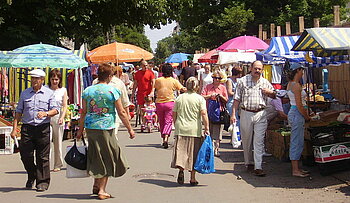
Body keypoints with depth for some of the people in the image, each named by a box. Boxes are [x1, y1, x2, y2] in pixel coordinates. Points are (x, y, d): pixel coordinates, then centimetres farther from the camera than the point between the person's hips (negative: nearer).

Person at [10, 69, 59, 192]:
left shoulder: (49, 93, 6)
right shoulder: (25, 93, 12)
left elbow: (55, 110, 0)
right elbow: (19, 112, 13)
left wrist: (45, 113, -21)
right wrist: (14, 128, 5)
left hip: (43, 128, -2)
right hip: (27, 127, 2)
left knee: (42, 157, 0)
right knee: (25, 155, 1)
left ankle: (43, 182, 9)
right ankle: (31, 177, 26)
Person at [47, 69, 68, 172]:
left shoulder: (63, 90, 6)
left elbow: (65, 106, 3)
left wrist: (62, 118, -12)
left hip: (58, 118, 1)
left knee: (58, 143, 7)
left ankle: (58, 165, 18)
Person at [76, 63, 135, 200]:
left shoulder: (87, 91, 5)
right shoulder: (112, 91, -6)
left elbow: (83, 112, 9)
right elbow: (121, 113, -4)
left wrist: (80, 130, 18)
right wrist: (130, 129, 4)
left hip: (90, 128, 4)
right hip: (105, 128, -4)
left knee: (96, 157, 18)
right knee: (106, 159, 7)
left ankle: (96, 186, 23)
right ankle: (102, 190, 7)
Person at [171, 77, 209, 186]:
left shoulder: (179, 98, 7)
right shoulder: (200, 98, -1)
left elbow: (174, 114, 11)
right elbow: (204, 114, -11)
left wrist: (176, 126, 24)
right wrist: (206, 128, -8)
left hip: (181, 129, 2)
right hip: (195, 130, -1)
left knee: (181, 150, 3)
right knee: (193, 153, 6)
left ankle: (181, 170, -21)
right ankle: (192, 178, 10)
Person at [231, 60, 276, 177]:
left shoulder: (265, 83, 10)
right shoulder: (243, 81, 3)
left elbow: (274, 95, 22)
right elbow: (237, 99, 2)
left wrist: (269, 92, -2)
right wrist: (233, 114, -6)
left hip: (260, 114, 1)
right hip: (246, 113, 0)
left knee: (259, 141, -7)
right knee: (246, 141, 9)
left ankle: (258, 167, -8)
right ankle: (249, 163, 26)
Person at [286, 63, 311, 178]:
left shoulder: (290, 84, 13)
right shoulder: (296, 85, -16)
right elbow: (299, 105, -19)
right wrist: (307, 117, -8)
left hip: (293, 113, 10)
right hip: (297, 114, -10)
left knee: (296, 142, 14)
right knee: (297, 143, -6)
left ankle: (296, 168, 20)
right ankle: (295, 170, -2)